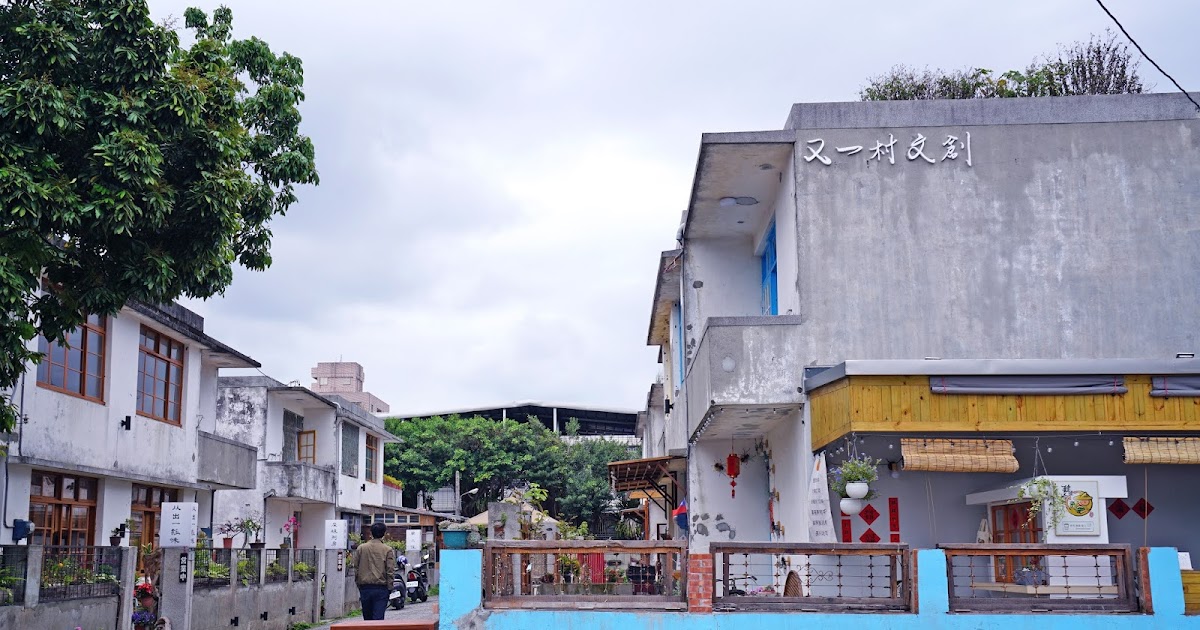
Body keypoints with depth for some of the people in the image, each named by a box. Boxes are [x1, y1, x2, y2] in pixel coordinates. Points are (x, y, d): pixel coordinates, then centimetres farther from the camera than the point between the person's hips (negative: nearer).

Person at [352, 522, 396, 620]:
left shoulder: (361, 548, 5)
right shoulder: (387, 550, -4)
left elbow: (356, 568, 7)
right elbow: (390, 571, -6)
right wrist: (389, 588, 3)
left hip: (364, 587, 3)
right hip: (381, 588, -3)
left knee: (368, 618, 13)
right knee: (378, 617, -5)